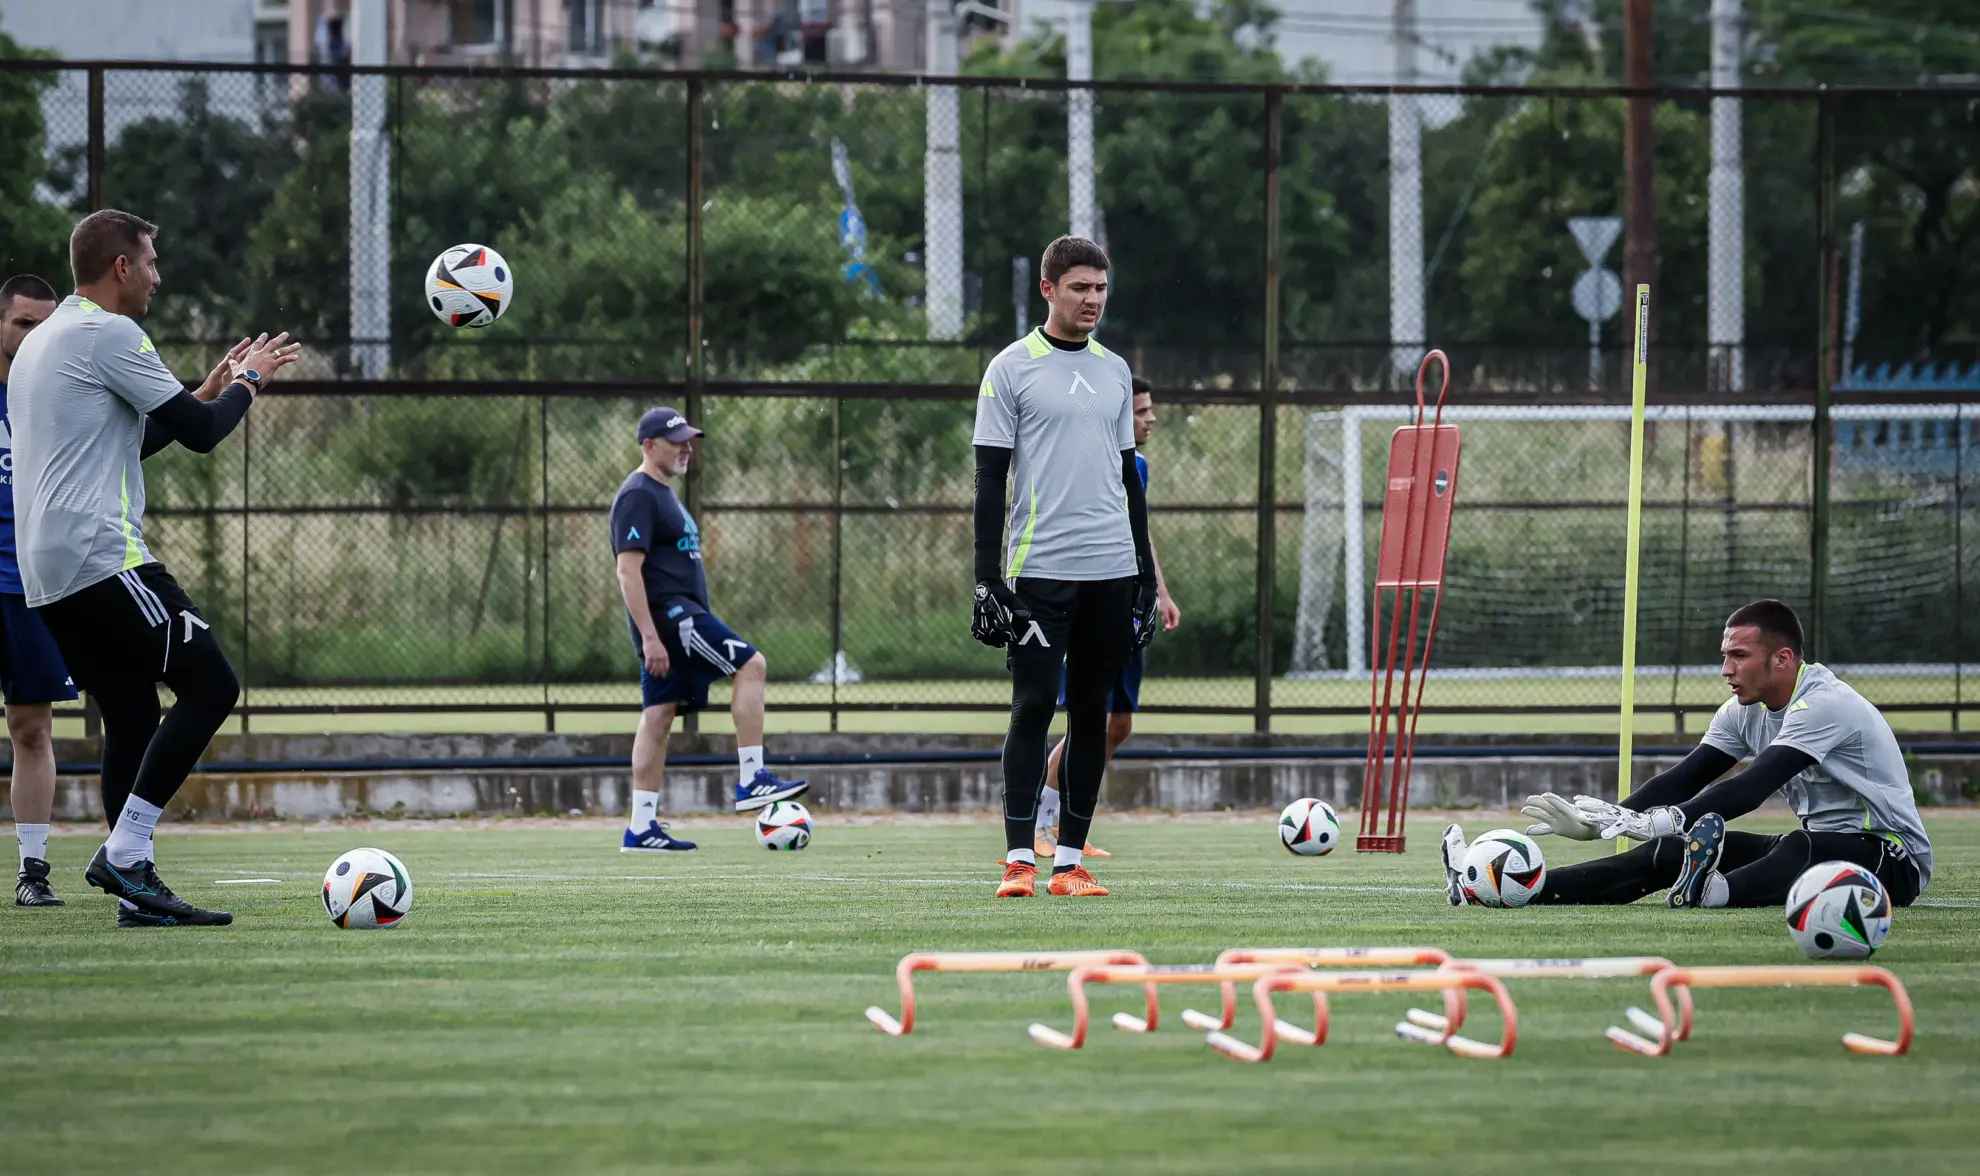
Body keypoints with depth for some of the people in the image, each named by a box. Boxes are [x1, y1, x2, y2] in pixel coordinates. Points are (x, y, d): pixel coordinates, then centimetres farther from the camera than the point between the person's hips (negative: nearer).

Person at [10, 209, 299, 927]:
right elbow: (201, 433, -6)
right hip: (102, 559, -10)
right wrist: (247, 383, 13)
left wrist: (209, 391, 32)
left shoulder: (39, 344, 23)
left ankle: (137, 893, 4)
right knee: (210, 686, -10)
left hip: (47, 572, 10)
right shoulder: (109, 334, -8)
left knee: (132, 717, 10)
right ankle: (123, 854, -15)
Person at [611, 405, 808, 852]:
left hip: (679, 615, 10)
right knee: (751, 665, -15)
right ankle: (752, 781, -15)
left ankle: (641, 828, 5)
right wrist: (650, 638, -24)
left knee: (658, 716, 7)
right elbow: (628, 571, -19)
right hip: (666, 614, -10)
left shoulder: (663, 494, 21)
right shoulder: (638, 496, -12)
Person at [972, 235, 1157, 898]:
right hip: (1040, 569, -5)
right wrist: (987, 577, -9)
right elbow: (990, 479, -3)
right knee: (1033, 707, -8)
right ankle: (1019, 860, -7)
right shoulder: (1012, 368, -1)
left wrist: (1144, 572, 15)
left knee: (1091, 711, 5)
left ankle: (1070, 861, 9)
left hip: (1111, 570, 5)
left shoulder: (1115, 370, 15)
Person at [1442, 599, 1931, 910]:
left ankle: (1711, 891, -68)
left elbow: (1751, 788, -34)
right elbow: (1685, 779, 0)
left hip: (1895, 859, -7)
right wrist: (1603, 819, -16)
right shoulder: (1745, 711, 4)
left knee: (1804, 849, -41)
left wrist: (1654, 822, -43)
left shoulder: (1825, 705, -24)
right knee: (1674, 848, -9)